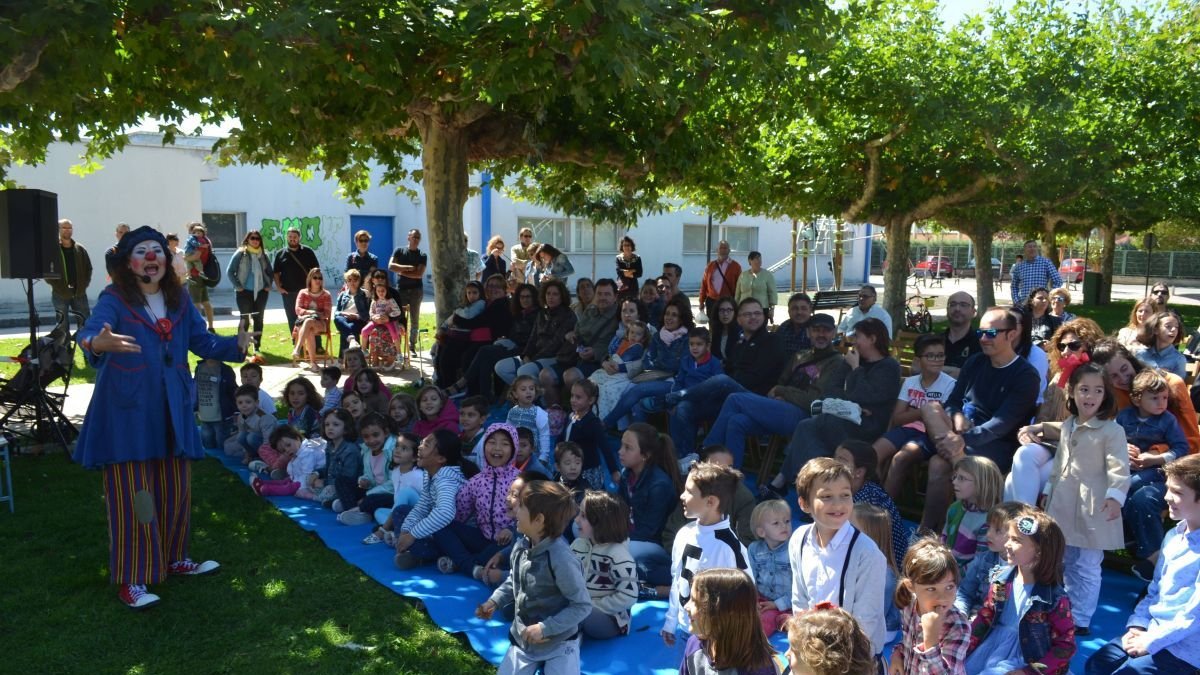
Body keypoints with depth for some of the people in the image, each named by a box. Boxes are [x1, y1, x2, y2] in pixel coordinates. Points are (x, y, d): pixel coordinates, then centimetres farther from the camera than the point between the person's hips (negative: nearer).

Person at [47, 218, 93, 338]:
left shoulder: (80, 249, 8)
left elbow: (88, 268, 13)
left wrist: (84, 284, 1)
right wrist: (56, 285, -13)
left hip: (79, 293, 3)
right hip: (60, 294, -3)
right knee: (62, 327, 3)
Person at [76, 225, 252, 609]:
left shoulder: (179, 300, 7)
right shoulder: (114, 299, -10)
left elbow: (203, 342, 5)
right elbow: (89, 332, -28)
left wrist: (236, 346, -15)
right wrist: (97, 344, -52)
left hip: (171, 410, 6)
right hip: (127, 411, -5)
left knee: (176, 490, 13)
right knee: (133, 494, -3)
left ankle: (174, 559, 31)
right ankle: (131, 580, 8)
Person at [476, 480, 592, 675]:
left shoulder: (561, 558, -28)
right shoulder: (520, 546, -6)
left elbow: (582, 606, -21)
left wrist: (545, 628, -22)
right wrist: (494, 602, 0)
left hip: (558, 643, -6)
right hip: (523, 639, 6)